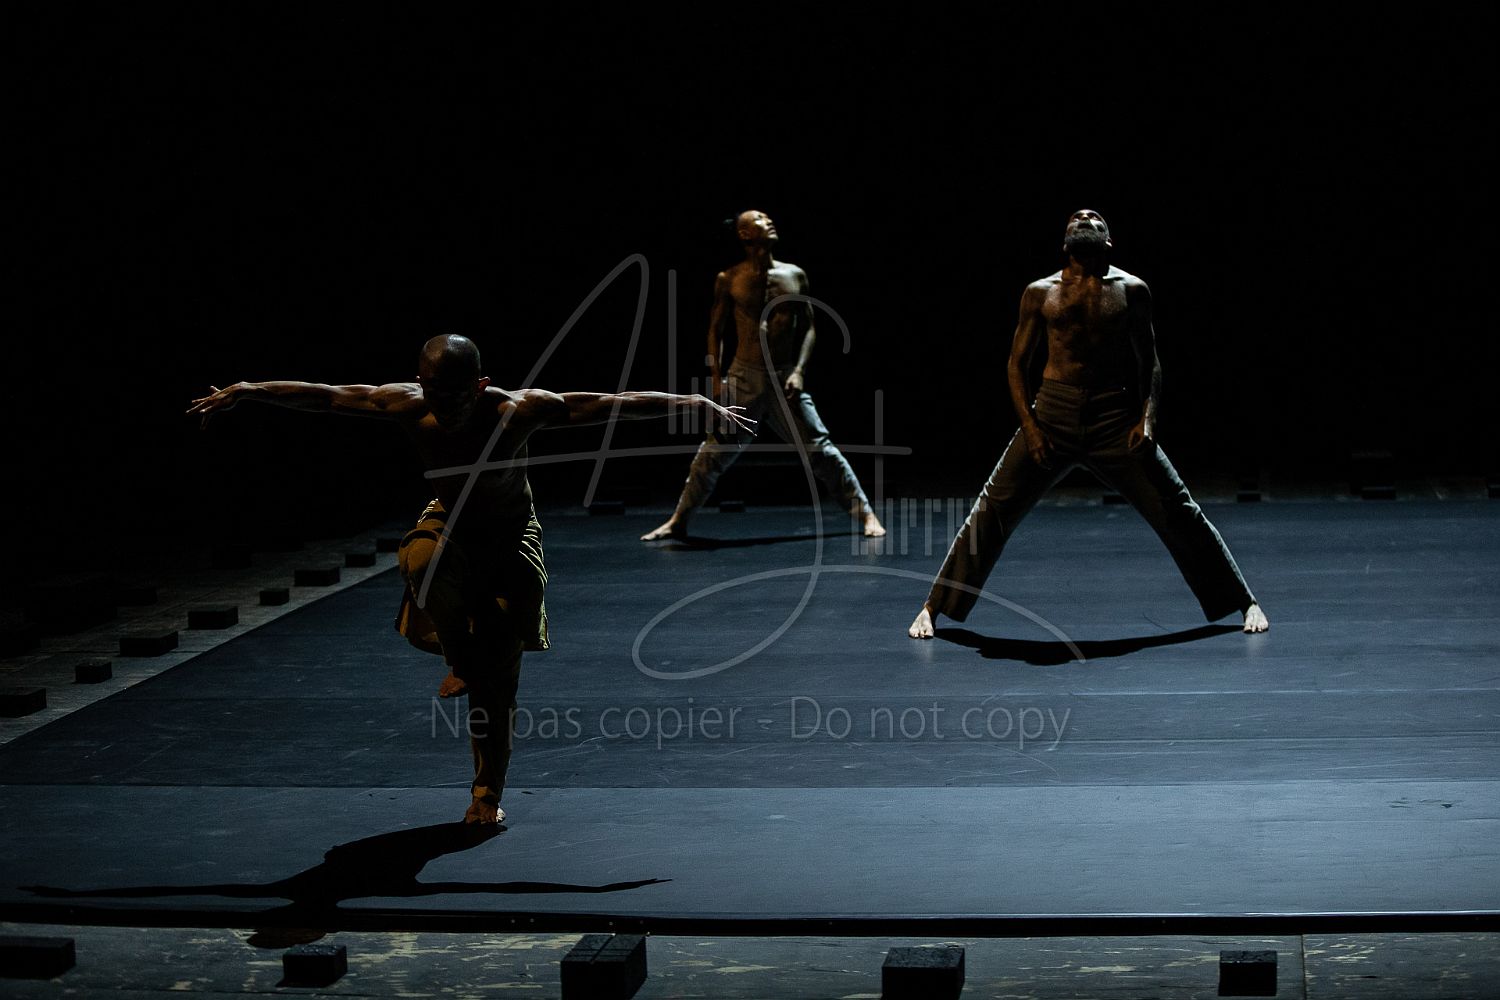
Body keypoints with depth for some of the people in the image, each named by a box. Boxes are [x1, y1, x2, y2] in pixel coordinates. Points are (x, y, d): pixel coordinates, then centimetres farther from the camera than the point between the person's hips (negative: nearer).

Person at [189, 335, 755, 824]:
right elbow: (321, 396, -15)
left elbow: (617, 405, -32)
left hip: (510, 535, -2)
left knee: (498, 677, -4)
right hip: (449, 523, 2)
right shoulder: (408, 406, -25)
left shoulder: (518, 410, -32)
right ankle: (461, 663, -8)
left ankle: (488, 793, 13)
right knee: (424, 561, -35)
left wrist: (698, 405, -34)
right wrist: (245, 392, -11)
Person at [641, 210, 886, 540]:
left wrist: (799, 370, -7)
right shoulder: (729, 280, 0)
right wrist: (715, 380, -1)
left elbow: (808, 328, 7)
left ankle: (866, 514, 4)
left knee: (821, 451, -3)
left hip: (786, 380, 1)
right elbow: (716, 331, 6)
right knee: (712, 455, 1)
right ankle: (677, 521, 15)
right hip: (744, 378, -1)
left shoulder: (794, 275, 3)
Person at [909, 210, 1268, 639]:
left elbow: (1149, 362, 10)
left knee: (1175, 510, -3)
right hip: (1053, 414, 1)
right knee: (993, 510, -3)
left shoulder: (1131, 290, 5)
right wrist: (1030, 427, -2)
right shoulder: (1040, 292, 6)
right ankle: (933, 608, 8)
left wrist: (1147, 417, -6)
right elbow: (1018, 364, 9)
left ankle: (1246, 603, 8)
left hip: (1116, 419, 0)